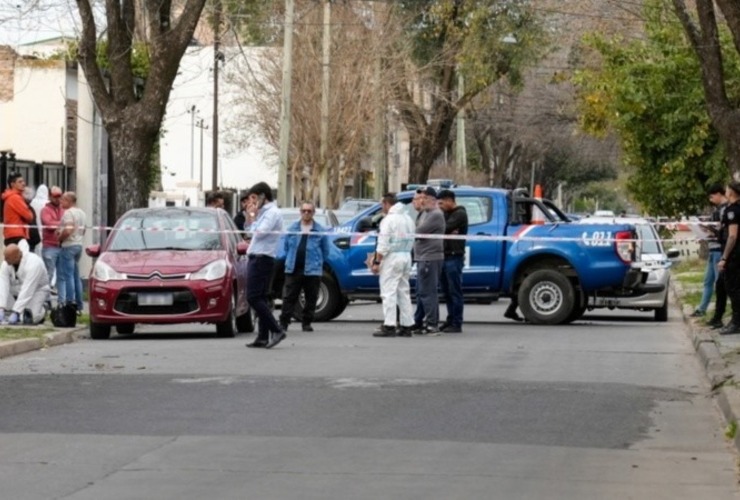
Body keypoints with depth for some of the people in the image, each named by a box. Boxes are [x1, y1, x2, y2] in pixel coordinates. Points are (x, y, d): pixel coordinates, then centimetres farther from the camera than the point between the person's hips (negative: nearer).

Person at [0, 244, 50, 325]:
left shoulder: (33, 264, -33)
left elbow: (27, 291, -36)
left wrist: (15, 313, -40)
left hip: (36, 291, -5)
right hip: (16, 291, 5)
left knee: (28, 318, -27)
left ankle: (42, 310, 5)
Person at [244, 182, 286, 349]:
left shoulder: (273, 213, -11)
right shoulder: (263, 212, 18)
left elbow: (260, 232, -19)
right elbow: (251, 231, 24)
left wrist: (253, 217, -6)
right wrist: (249, 216, 15)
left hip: (262, 259, -10)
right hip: (257, 258, 10)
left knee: (254, 298, -15)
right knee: (260, 298, 8)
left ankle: (276, 331, -17)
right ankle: (263, 336, 7)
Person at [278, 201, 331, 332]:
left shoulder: (320, 231, 3)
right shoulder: (292, 228, 7)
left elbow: (325, 251, 8)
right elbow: (285, 247, 15)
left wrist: (317, 263, 6)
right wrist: (291, 261, 11)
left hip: (312, 271, 0)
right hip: (293, 269, 1)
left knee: (311, 299, 5)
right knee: (289, 297, -2)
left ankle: (306, 323, 15)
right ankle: (283, 323, -2)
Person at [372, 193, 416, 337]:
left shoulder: (389, 220, -12)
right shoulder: (408, 219, 13)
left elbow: (383, 244, -16)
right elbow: (411, 240, 12)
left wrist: (377, 262, -13)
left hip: (392, 258, -8)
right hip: (407, 257, 8)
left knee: (389, 292, -7)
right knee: (404, 292, 13)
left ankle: (389, 326, -12)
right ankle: (407, 325, 13)